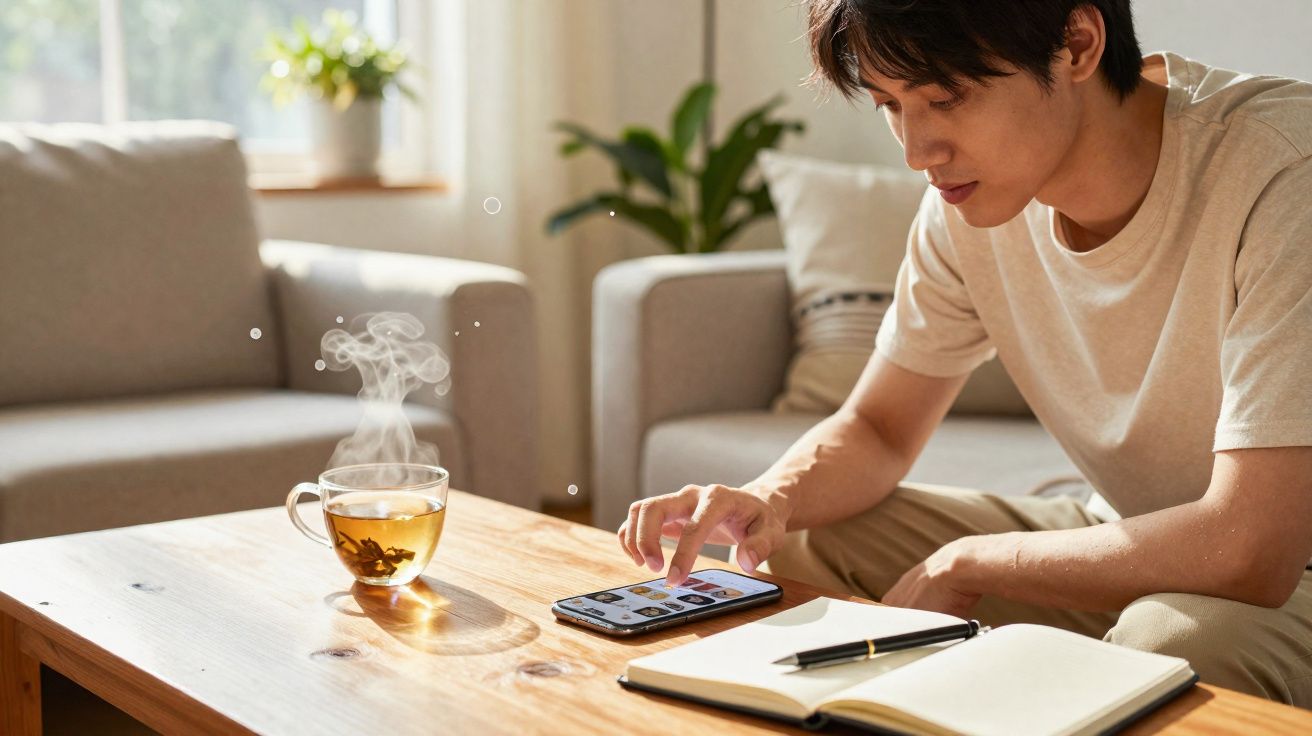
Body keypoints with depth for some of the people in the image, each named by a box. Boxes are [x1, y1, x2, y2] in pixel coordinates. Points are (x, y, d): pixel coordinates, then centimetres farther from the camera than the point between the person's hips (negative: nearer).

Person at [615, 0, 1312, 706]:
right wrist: (769, 498, -21)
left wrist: (963, 565, -23)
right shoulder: (969, 197, -8)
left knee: (1176, 641, -38)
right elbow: (877, 430, 2)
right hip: (1138, 545, 5)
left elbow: (1250, 551, -34)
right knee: (795, 545, -3)